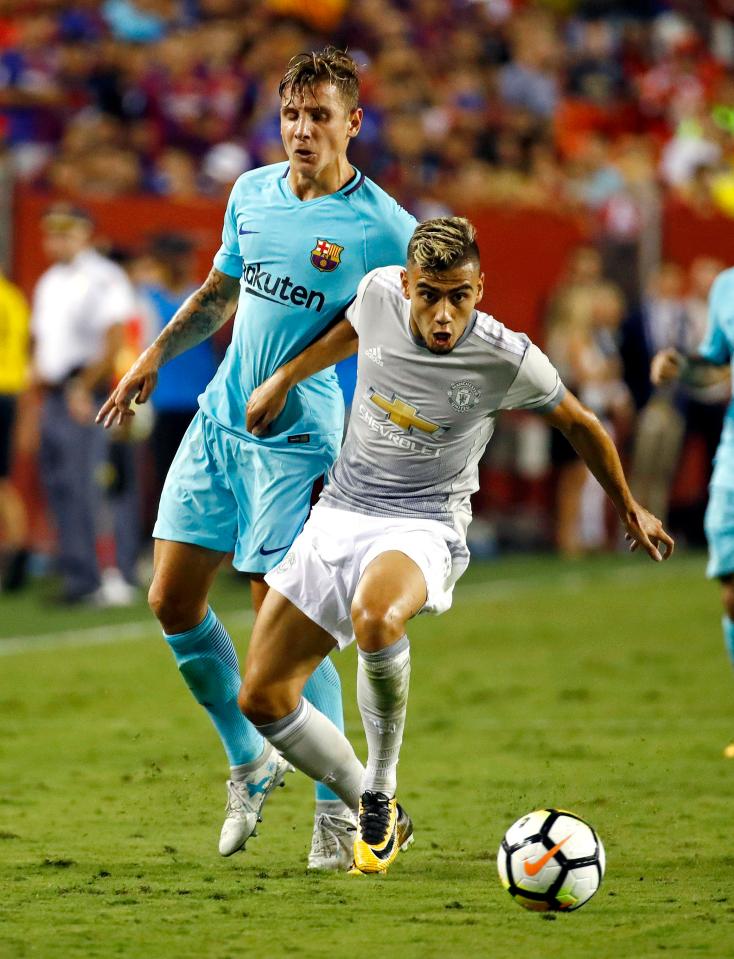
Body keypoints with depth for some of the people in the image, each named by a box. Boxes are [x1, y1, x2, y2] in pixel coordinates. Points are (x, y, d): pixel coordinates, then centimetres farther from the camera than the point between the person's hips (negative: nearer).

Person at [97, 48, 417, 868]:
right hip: (219, 420, 6)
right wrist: (155, 355, 16)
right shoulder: (251, 193, 6)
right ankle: (249, 762, 23)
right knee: (172, 601, 4)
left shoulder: (382, 229, -12)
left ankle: (338, 810, -1)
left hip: (298, 439, -6)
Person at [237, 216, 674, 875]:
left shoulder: (508, 360, -17)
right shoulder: (380, 295, -9)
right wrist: (284, 379, 26)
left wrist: (629, 509, 16)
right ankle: (376, 818, 18)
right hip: (340, 511, 5)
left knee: (376, 618, -41)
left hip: (423, 526, -5)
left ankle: (379, 790, -19)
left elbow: (579, 424, 3)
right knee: (262, 699, -1)